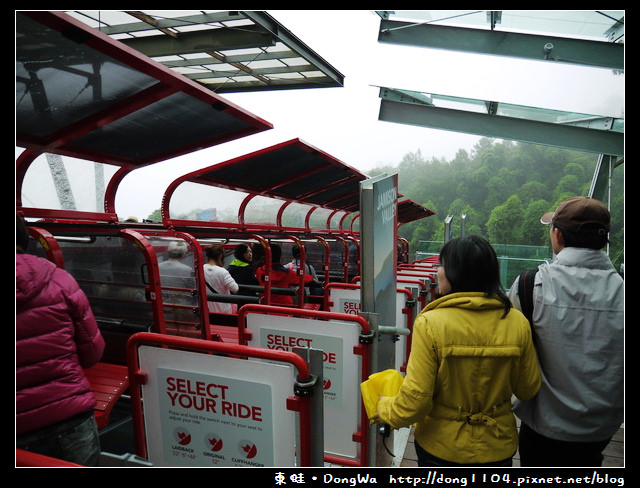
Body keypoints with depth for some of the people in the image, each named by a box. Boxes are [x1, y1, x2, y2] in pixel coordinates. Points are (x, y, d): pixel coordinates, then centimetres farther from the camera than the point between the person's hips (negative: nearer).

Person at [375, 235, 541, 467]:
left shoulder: (430, 323, -24)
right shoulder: (517, 322, -14)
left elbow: (415, 401, -22)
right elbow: (528, 389, -2)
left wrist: (383, 408, -3)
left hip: (441, 447, -2)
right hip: (498, 447, 3)